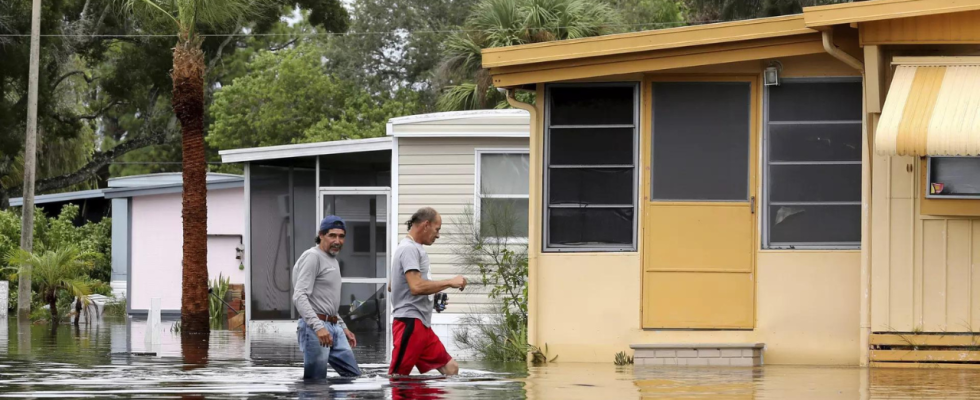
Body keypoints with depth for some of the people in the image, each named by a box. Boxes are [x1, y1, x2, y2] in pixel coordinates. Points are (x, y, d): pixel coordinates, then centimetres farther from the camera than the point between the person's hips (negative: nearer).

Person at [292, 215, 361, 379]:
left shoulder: (332, 260, 20)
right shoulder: (312, 257, -10)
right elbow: (299, 297, -20)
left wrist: (343, 327, 24)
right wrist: (318, 327, -29)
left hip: (334, 327, 10)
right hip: (314, 329, -10)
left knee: (353, 375, 9)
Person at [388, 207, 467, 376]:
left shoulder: (414, 248, 19)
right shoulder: (409, 249, -12)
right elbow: (416, 286, -23)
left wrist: (434, 295, 22)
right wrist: (450, 282, -14)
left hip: (422, 325, 10)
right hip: (410, 324, -10)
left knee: (450, 368, 8)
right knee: (397, 376, -11)